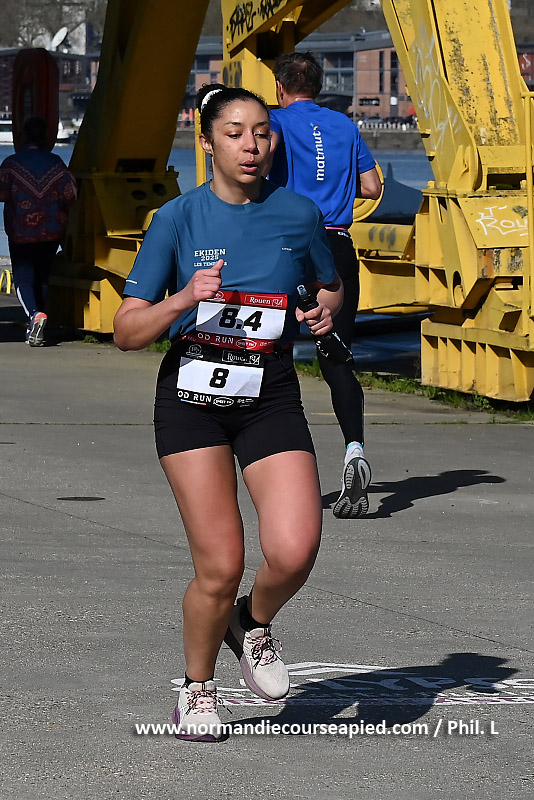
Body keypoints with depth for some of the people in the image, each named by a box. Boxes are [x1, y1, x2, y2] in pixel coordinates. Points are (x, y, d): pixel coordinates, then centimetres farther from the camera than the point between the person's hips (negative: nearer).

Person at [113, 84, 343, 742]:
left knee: (293, 551, -19)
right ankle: (197, 688, 19)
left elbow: (329, 286, 22)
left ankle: (255, 625, 16)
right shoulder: (177, 219, -3)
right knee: (220, 567, -8)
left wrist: (327, 309, -2)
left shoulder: (298, 215, 3)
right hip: (192, 400, -2)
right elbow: (127, 332, -4)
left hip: (271, 399, 2)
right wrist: (183, 300, -22)